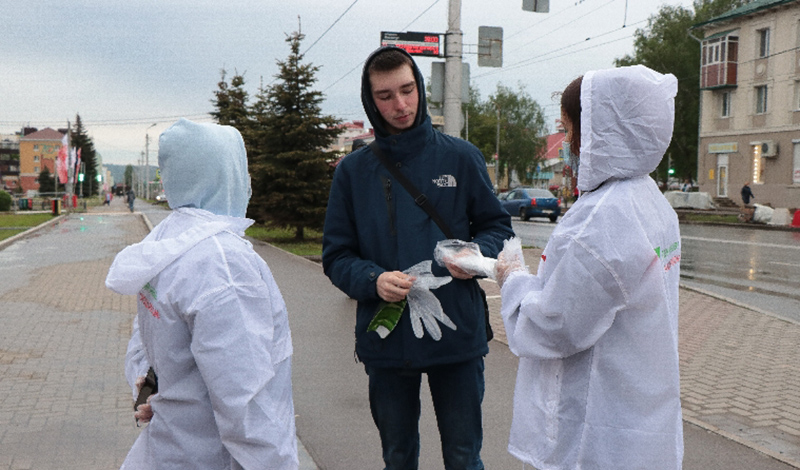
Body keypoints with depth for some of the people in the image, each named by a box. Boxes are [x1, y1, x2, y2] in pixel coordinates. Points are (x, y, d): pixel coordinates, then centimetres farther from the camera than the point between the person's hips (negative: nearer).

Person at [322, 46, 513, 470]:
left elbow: (497, 225, 6)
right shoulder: (353, 171, 2)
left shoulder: (461, 157, 0)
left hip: (457, 335, -1)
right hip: (385, 339, 1)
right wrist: (373, 280, -19)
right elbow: (336, 256, 1)